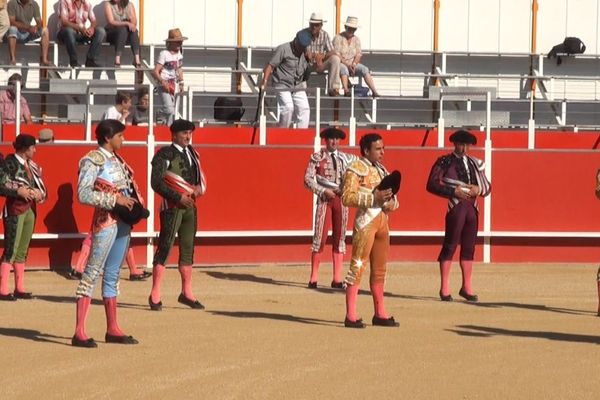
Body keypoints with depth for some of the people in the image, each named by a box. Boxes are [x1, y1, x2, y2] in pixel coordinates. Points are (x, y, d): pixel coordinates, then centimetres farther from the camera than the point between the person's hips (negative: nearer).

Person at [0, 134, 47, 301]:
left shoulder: (31, 165, 12)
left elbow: (38, 186, 14)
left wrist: (38, 193, -7)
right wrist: (19, 191, -22)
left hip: (30, 210, 8)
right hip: (15, 210, -8)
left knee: (23, 251, 10)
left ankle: (19, 288, 15)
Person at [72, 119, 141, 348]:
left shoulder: (116, 159, 15)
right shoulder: (93, 161, -10)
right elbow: (83, 194, -18)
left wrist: (135, 201, 5)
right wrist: (115, 200, -21)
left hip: (123, 221, 9)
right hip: (105, 221, -9)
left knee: (113, 275, 13)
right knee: (93, 272, -10)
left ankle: (113, 330, 20)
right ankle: (79, 333, -12)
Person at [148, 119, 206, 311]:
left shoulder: (192, 153, 13)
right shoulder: (165, 155, -9)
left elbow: (200, 178, 20)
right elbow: (156, 182, -15)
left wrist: (199, 188, -4)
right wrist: (178, 198, -20)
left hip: (190, 205, 8)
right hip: (172, 206, -8)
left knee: (188, 249, 13)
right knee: (165, 247, -8)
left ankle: (186, 293, 22)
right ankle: (155, 295, -5)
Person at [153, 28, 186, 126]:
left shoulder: (179, 54, 10)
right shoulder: (164, 54, -12)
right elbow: (155, 72, -15)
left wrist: (181, 83, 13)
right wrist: (163, 82, -27)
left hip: (174, 87, 7)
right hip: (165, 86, -7)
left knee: (174, 112, 8)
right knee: (169, 110, -21)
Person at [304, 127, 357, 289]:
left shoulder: (347, 158, 9)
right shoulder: (317, 157, 2)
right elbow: (308, 179, -2)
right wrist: (323, 191, -14)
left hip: (341, 199, 3)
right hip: (324, 198, -3)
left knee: (340, 237, 4)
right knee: (320, 237, -5)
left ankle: (337, 279, 7)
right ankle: (313, 278, 1)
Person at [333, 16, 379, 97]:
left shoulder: (356, 39, 12)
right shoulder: (338, 38, -3)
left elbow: (358, 54, 4)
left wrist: (354, 64, -16)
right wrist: (347, 65, -21)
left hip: (353, 64, 4)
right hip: (340, 64, -4)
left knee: (365, 69, -24)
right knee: (344, 69, -38)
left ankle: (374, 91, -36)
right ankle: (346, 90, -55)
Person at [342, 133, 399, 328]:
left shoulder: (382, 170, 18)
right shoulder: (356, 169, -7)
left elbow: (393, 198, 22)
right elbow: (347, 197, -17)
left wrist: (391, 202, -2)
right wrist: (374, 198, -24)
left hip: (382, 221, 8)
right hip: (366, 220, -8)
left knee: (380, 269, 13)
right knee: (358, 266, -8)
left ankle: (380, 314, 20)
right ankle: (351, 316, -8)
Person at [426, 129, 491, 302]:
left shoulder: (476, 164, 14)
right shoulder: (444, 162, -1)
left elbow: (487, 187, 17)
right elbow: (432, 185, -8)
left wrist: (478, 189, -7)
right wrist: (454, 191, -18)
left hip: (472, 208, 5)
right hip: (456, 208, -5)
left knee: (469, 248, 9)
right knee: (450, 246, -4)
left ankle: (466, 288, 16)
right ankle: (444, 289, 1)